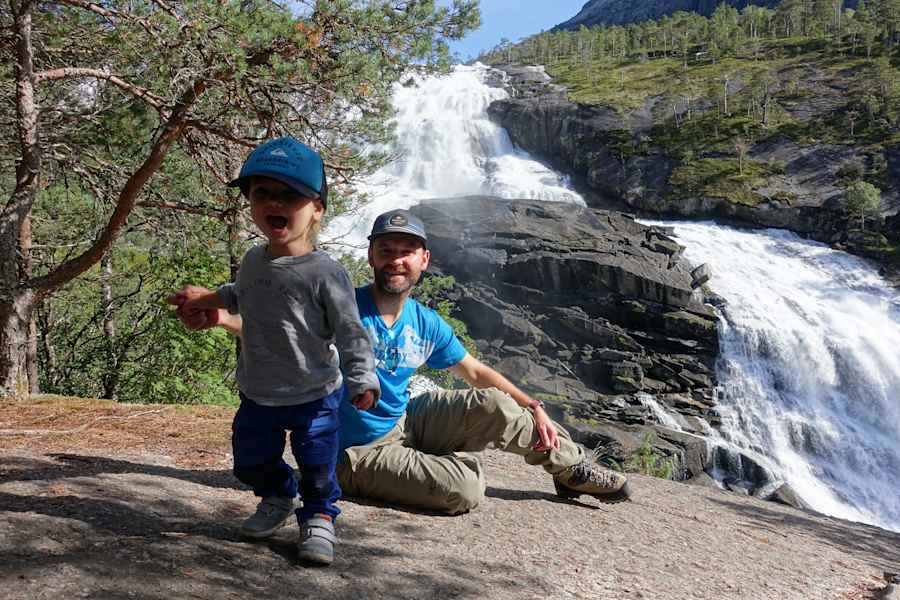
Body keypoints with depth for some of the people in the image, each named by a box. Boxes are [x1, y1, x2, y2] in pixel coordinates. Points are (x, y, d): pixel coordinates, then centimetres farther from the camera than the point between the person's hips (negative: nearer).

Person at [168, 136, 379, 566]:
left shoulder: (325, 273, -21)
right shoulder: (252, 261, 0)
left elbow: (350, 333, -19)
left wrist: (362, 381, -26)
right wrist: (208, 299, 21)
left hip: (313, 398, -6)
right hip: (257, 396, 6)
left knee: (318, 469, 7)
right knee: (251, 462, 19)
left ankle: (319, 517, 35)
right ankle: (278, 498, 49)